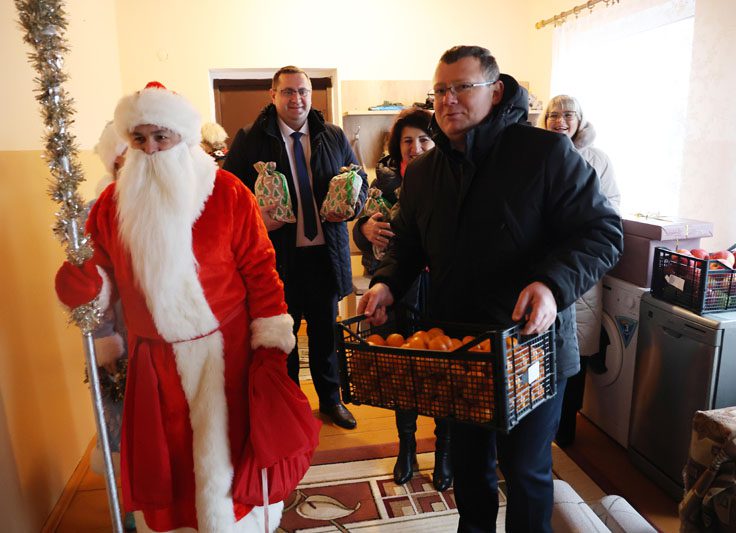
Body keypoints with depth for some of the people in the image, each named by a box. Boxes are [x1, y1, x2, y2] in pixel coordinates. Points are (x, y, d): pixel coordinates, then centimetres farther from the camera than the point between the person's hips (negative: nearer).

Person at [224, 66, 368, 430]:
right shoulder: (249, 140, -3)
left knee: (325, 329, 17)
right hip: (277, 253, -2)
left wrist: (351, 205, -8)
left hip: (326, 251, 3)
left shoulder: (334, 137, 7)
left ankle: (330, 399, 37)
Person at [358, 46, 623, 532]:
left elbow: (602, 232, -14)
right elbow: (407, 243, 13)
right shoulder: (421, 172, 5)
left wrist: (553, 283, -31)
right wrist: (387, 282, -7)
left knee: (525, 468, 13)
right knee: (468, 460, 23)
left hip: (530, 345, -4)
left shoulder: (547, 153, -12)